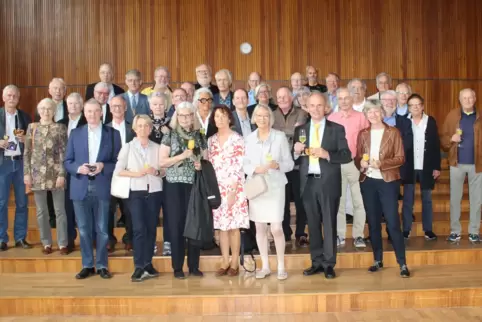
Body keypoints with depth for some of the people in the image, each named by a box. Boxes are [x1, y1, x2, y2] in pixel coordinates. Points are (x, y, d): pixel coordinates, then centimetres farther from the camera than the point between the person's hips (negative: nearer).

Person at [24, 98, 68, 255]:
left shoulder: (60, 128, 1)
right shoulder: (32, 127, 7)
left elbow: (63, 152, -2)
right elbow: (27, 152, 6)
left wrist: (62, 174, -10)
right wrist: (26, 173, -1)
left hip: (55, 173, -2)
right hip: (38, 173, 2)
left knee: (60, 210, 2)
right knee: (41, 211, 7)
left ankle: (63, 243, 10)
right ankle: (46, 243, 18)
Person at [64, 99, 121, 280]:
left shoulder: (113, 134, 5)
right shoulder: (75, 133, 9)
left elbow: (118, 161, 3)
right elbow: (67, 161, 7)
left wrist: (103, 166, -15)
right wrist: (79, 168, -13)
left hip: (102, 187, -1)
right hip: (81, 188, 2)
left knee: (102, 229, 4)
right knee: (84, 229, 7)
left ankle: (101, 265, 16)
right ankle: (87, 265, 19)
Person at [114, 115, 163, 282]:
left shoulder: (157, 147, 9)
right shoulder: (128, 147, 5)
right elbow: (118, 170, -1)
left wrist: (156, 172, -10)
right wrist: (136, 173, -13)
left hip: (154, 191, 3)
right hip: (135, 192, -2)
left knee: (151, 228, 5)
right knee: (139, 228, -10)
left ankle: (148, 264, 16)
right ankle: (139, 267, -4)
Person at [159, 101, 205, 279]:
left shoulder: (199, 136, 9)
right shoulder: (170, 135, 2)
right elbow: (161, 162, -4)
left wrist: (201, 165, -7)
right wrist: (182, 156, -14)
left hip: (194, 185, 2)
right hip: (175, 185, -2)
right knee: (177, 224, 0)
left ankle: (194, 266, 14)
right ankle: (177, 267, 8)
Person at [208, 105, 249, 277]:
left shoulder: (237, 139, -5)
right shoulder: (211, 140, 11)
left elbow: (238, 167, -9)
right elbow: (209, 165, 12)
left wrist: (233, 191, -14)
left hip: (234, 188, -4)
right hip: (217, 188, 4)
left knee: (234, 225, 0)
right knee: (221, 225, 6)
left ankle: (235, 263, 9)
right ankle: (225, 262, 14)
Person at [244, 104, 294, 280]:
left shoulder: (280, 136, -1)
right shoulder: (250, 138, 6)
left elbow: (290, 163, 0)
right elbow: (245, 164, 5)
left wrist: (278, 165, -20)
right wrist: (255, 169, -15)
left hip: (275, 186, -3)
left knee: (276, 228, -6)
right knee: (260, 228, 7)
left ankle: (281, 266, 10)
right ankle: (265, 266, 20)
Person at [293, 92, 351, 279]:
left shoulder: (337, 129, 1)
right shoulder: (300, 130, 9)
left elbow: (347, 155, -6)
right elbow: (295, 159, 8)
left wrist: (327, 154, -21)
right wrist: (296, 151, -14)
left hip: (328, 182, -3)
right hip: (308, 183, 3)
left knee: (329, 224, 3)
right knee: (313, 224, 10)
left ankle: (329, 264, 12)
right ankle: (317, 262, 20)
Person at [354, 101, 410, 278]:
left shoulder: (393, 132, 1)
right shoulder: (363, 134, 9)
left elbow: (400, 158, -4)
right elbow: (357, 158, 11)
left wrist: (381, 164, -18)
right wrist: (361, 164, -12)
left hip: (388, 181, -3)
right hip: (368, 182, 4)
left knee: (393, 223, -7)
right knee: (373, 222, 9)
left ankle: (402, 264, 0)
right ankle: (378, 260, 21)